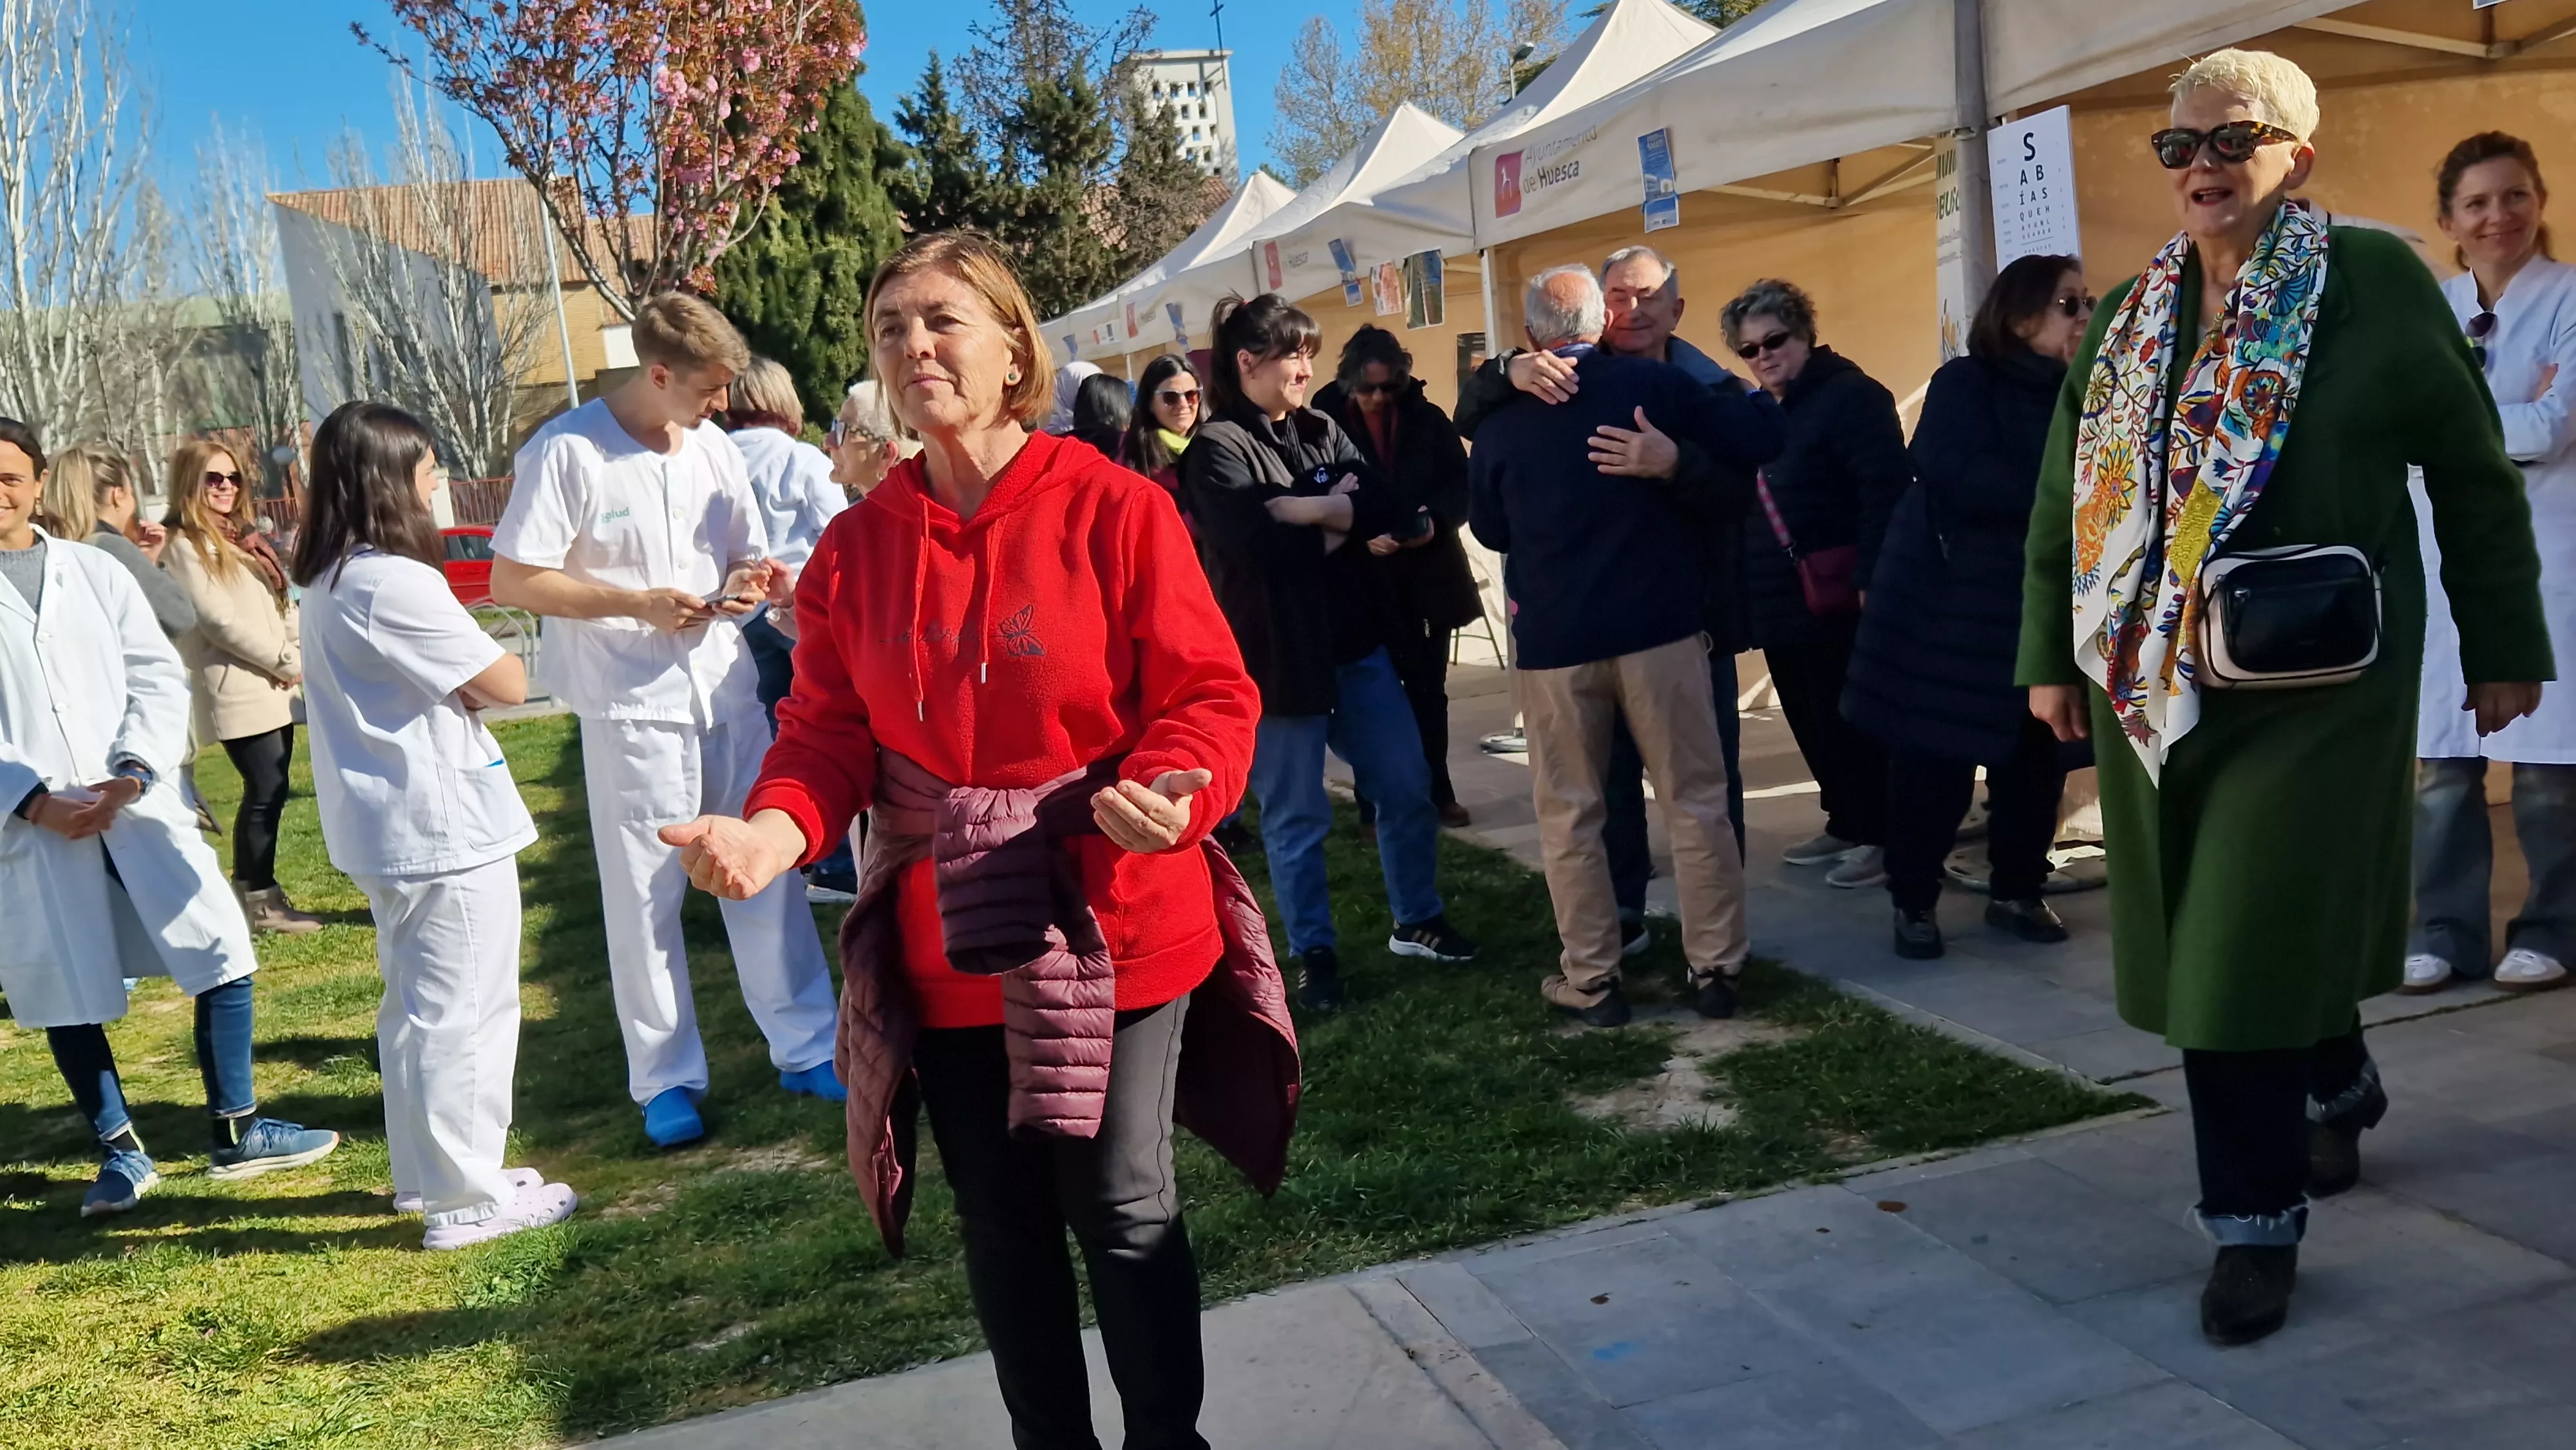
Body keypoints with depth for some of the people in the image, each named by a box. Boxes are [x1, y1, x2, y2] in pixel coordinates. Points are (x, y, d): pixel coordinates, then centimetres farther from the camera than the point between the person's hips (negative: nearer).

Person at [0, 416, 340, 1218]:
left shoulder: (96, 572, 7)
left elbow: (158, 678, 4)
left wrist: (131, 774, -10)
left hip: (136, 805, 2)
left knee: (222, 953, -1)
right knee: (65, 996, 7)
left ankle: (237, 1133, 13)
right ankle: (121, 1151, 24)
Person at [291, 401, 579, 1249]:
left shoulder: (331, 582, 10)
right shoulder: (394, 583, -20)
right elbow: (507, 685, -16)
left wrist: (455, 682, -1)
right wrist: (475, 672, 2)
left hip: (391, 828, 10)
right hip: (445, 826, -10)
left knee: (417, 1007, 19)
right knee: (466, 1012, -1)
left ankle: (429, 1172, 31)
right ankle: (466, 1199, 7)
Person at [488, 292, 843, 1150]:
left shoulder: (713, 447, 8)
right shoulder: (566, 452, -10)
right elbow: (513, 581, -11)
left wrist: (745, 583, -6)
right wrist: (638, 604, -17)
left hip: (727, 688, 5)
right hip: (632, 703, -5)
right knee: (645, 895, 3)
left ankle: (805, 1049, 20)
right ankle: (666, 1080, 17)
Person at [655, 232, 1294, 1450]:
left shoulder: (1115, 510, -9)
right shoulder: (856, 546, 3)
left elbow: (1208, 697, -10)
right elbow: (829, 735, 2)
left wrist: (1171, 789, -30)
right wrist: (774, 830, -17)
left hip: (1114, 928, -3)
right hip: (947, 947, 4)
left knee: (1123, 1209, 6)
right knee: (1002, 1224, 16)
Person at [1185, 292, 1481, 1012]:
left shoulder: (1323, 432, 10)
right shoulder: (1217, 448, -8)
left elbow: (1386, 511, -3)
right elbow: (1262, 544, -22)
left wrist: (1306, 510, -16)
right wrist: (1337, 514, -7)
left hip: (1357, 639, 6)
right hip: (1277, 654, -6)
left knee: (1407, 788, 11)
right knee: (1296, 817, 4)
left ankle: (1417, 922, 30)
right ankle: (1314, 954, 19)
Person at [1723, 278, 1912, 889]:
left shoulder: (1851, 395, -11)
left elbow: (1885, 491, -18)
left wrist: (1871, 581, -24)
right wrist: (1744, 589, 14)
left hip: (1833, 600, -9)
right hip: (1779, 602, 9)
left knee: (1849, 721, -3)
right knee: (1811, 722, 14)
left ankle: (1881, 836, 9)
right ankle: (1845, 825, 27)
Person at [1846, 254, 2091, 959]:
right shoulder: (1965, 384, -6)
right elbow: (1964, 479, -22)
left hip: (2041, 607, 5)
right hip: (1950, 604, -5)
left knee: (2037, 756, 6)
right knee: (1935, 761, -2)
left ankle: (2017, 891, 21)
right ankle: (1914, 900, 11)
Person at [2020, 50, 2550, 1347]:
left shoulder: (2376, 280, -4)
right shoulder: (2129, 317, 8)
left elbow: (2474, 473, 0)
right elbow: (2064, 498, 12)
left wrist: (2502, 649, 2)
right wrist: (2051, 656, 9)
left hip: (2316, 680, -5)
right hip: (2157, 680, 5)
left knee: (2254, 937, -5)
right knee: (2199, 933, 12)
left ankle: (2258, 1222, 12)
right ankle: (2335, 1085, 42)